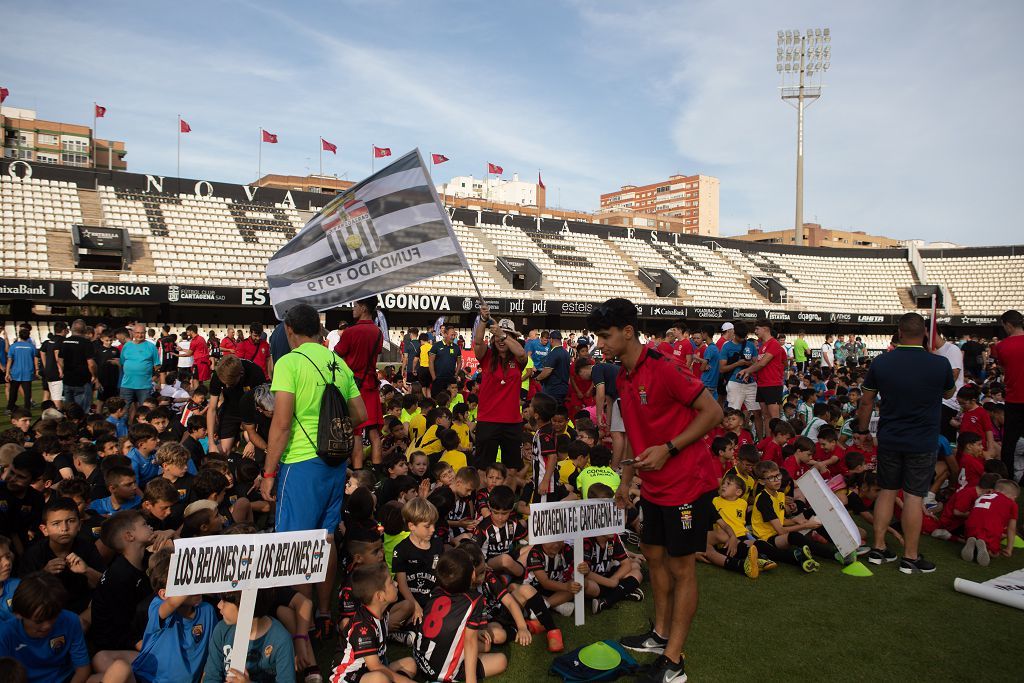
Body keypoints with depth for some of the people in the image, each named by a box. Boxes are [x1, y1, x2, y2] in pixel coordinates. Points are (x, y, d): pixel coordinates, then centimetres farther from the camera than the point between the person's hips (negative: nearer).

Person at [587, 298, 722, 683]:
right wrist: (626, 481, 16)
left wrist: (668, 449, -24)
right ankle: (660, 635, 36)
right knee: (653, 554, 17)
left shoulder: (663, 369, -22)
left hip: (687, 482, -8)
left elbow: (712, 411, -18)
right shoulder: (623, 378, 5)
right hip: (654, 486, 9)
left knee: (681, 567, 2)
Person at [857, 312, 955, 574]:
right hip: (922, 442, -3)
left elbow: (866, 402, 2)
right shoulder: (939, 364, -13)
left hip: (889, 439, 3)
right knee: (914, 496, 3)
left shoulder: (880, 363, -6)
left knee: (887, 491, 14)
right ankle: (910, 558, 10)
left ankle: (878, 548, 19)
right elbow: (949, 394, 9)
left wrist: (863, 430, 16)